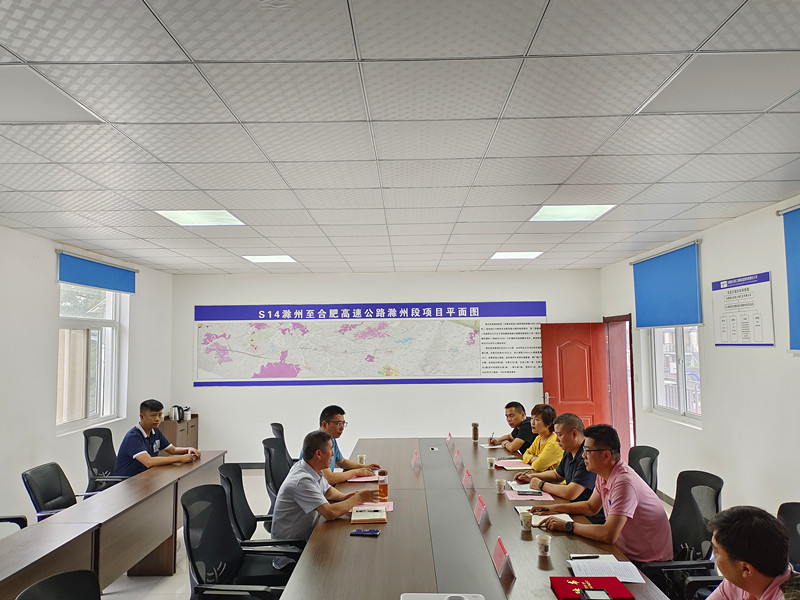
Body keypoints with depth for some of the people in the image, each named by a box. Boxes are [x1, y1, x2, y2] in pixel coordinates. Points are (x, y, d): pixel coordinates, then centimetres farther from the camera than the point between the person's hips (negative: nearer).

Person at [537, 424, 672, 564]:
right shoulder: (603, 476, 1)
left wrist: (567, 526, -23)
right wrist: (555, 508, 10)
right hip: (626, 552, 8)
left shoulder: (624, 482, -28)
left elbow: (608, 535, -33)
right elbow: (591, 507, 20)